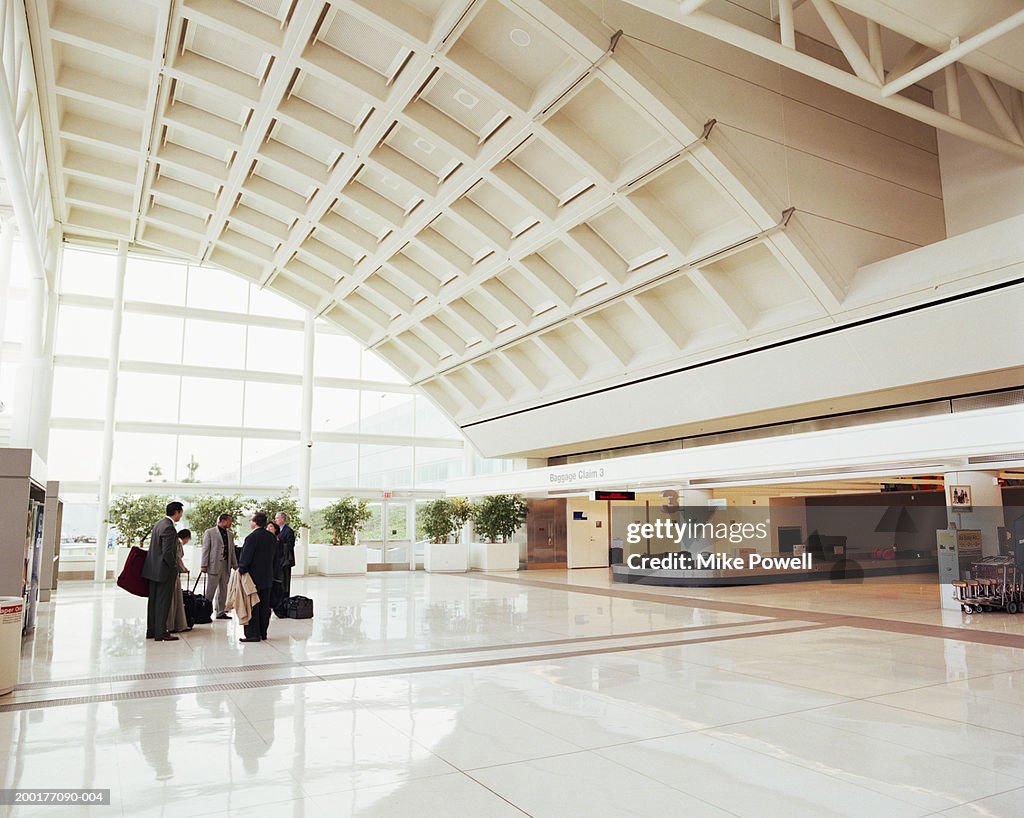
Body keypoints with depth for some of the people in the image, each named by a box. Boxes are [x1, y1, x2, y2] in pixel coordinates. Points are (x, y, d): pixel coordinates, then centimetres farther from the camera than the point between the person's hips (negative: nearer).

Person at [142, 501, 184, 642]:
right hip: (165, 571, -10)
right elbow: (167, 552, -23)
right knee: (163, 602, -2)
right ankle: (160, 633, 3)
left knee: (153, 600, 15)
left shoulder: (158, 524, 11)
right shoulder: (169, 528, -20)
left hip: (153, 569, 10)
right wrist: (175, 568, -11)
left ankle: (151, 630, 23)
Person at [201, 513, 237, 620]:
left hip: (226, 566, 6)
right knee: (210, 591, -3)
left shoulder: (230, 534, 15)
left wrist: (235, 566, 11)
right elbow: (205, 549, -5)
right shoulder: (209, 532, -1)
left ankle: (220, 612, 16)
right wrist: (204, 565, -10)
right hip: (214, 565, -6)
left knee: (223, 591, 9)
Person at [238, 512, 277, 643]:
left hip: (254, 577, -7)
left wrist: (241, 570, -7)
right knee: (264, 606, 12)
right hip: (268, 577, 7)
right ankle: (263, 632, 18)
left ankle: (253, 634, 0)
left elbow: (246, 557, -17)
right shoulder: (272, 537, 6)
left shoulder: (252, 537, -17)